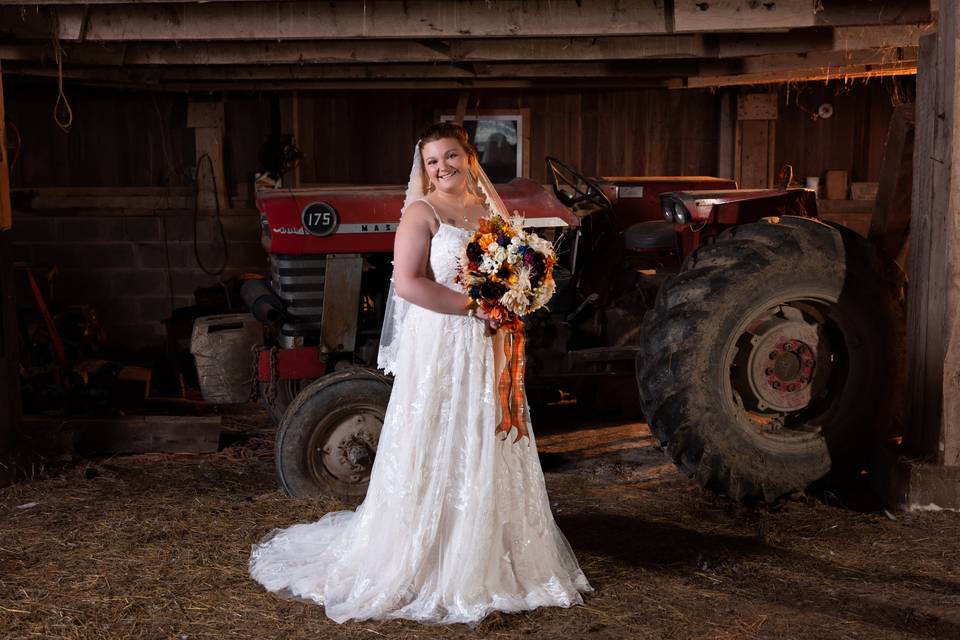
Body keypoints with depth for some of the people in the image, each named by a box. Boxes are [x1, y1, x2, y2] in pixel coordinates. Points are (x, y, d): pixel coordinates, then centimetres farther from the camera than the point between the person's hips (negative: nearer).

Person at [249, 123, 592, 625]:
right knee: (437, 455, -1)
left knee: (488, 451, 12)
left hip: (486, 351, 7)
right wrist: (474, 307, -18)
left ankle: (486, 560, 25)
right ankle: (428, 566, 10)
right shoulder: (422, 212, -7)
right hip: (437, 347, -6)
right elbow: (407, 282, -17)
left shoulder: (489, 209, 12)